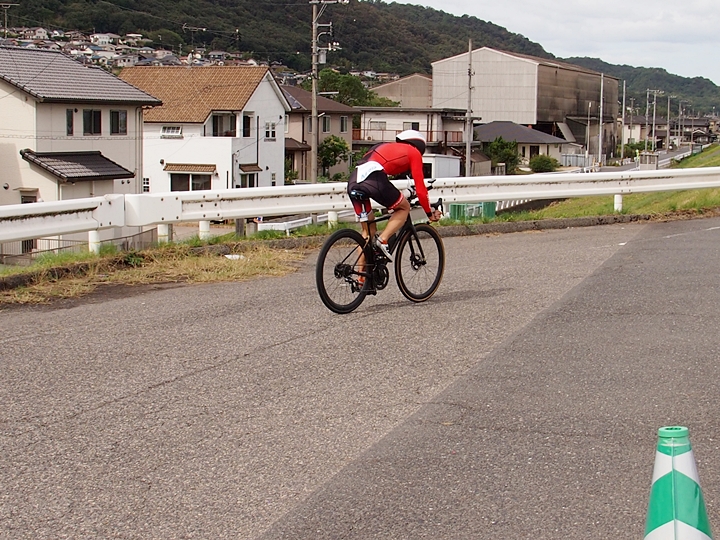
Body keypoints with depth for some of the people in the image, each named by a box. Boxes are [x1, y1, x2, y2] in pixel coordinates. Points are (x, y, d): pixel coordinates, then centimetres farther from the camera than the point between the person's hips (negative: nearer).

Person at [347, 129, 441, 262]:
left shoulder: (387, 147, 37)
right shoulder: (414, 153, 18)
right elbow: (420, 188, 14)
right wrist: (429, 213, 26)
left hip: (353, 181, 6)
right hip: (374, 180, -6)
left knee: (368, 231, 20)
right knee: (404, 207, 20)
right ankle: (383, 240, 1)